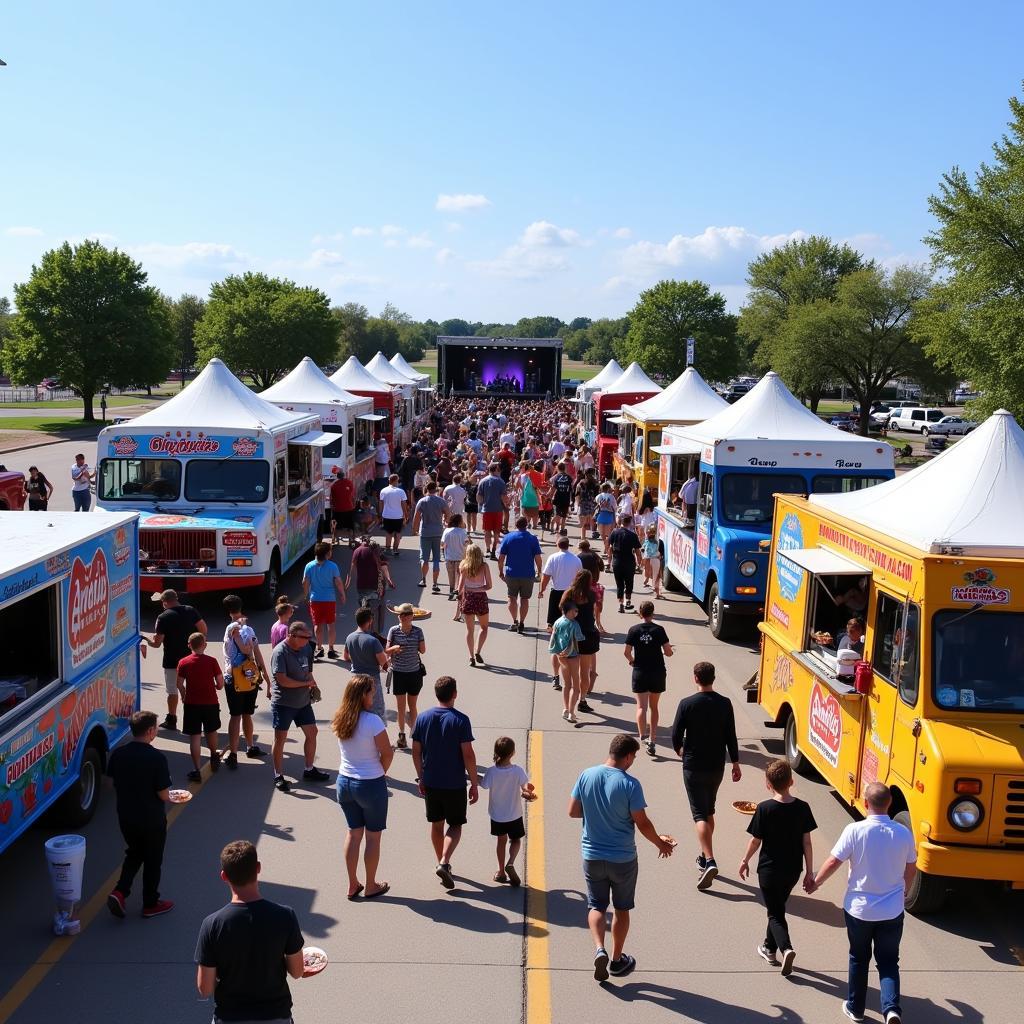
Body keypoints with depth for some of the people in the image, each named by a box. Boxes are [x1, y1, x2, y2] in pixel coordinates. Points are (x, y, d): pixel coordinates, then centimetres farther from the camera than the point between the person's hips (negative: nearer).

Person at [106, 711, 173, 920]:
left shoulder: (117, 754, -8)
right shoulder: (157, 758, -23)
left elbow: (113, 783, 4)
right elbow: (163, 794, -20)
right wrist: (168, 795, 3)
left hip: (125, 816, 5)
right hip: (152, 819, -5)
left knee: (134, 853, 27)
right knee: (153, 860, 14)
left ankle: (119, 892, 11)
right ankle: (151, 904, 26)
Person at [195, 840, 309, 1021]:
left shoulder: (212, 925, -19)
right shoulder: (285, 917, -18)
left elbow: (204, 989, -12)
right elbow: (297, 972, -6)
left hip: (229, 1016, 0)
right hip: (276, 1014, 0)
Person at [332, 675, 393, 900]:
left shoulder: (339, 720, -3)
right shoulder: (372, 721, -22)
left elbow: (347, 749, 7)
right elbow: (387, 753, -16)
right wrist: (381, 773, 3)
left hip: (344, 781, 6)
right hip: (371, 784, -6)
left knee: (353, 832, 19)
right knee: (373, 836, 12)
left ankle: (352, 885, 28)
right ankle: (371, 886, 24)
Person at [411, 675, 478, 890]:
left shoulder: (423, 718, -3)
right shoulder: (460, 720, -16)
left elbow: (416, 751, 2)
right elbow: (468, 755, -16)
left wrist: (421, 778, 14)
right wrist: (474, 784, -6)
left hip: (430, 783, 4)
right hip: (454, 784, -4)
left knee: (436, 824, 18)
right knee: (455, 825, 10)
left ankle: (441, 863, 30)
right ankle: (444, 863, -7)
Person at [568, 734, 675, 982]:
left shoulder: (586, 776, -7)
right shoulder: (630, 784, -20)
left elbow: (573, 811, 0)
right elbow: (642, 823, -14)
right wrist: (660, 842, 3)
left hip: (592, 856, 3)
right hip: (623, 858, -3)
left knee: (596, 905, 15)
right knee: (621, 908, 17)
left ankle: (600, 949, -7)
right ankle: (617, 960, 28)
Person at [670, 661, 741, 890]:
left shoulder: (687, 704, -13)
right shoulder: (725, 704, -4)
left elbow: (676, 734, -9)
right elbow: (731, 737, 0)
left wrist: (679, 750, 13)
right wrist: (735, 763, 10)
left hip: (693, 766, -4)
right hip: (716, 767, 4)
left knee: (700, 815, -4)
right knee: (709, 811, 20)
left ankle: (709, 862, -19)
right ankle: (705, 856, 30)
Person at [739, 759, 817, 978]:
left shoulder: (765, 809, -17)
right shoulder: (802, 808, -7)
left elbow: (755, 840, -9)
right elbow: (806, 842, -3)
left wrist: (745, 860, 8)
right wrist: (809, 871, 6)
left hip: (769, 870, -4)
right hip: (793, 870, 4)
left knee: (775, 914, 7)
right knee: (778, 908, 23)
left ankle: (786, 948, -15)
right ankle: (770, 948, 35)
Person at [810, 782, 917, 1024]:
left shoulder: (855, 830, -18)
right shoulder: (903, 833, -8)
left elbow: (833, 862, -13)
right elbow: (911, 869, 6)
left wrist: (816, 882, 5)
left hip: (859, 909, -1)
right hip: (892, 911, 1)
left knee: (859, 959, 18)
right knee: (888, 961, 14)